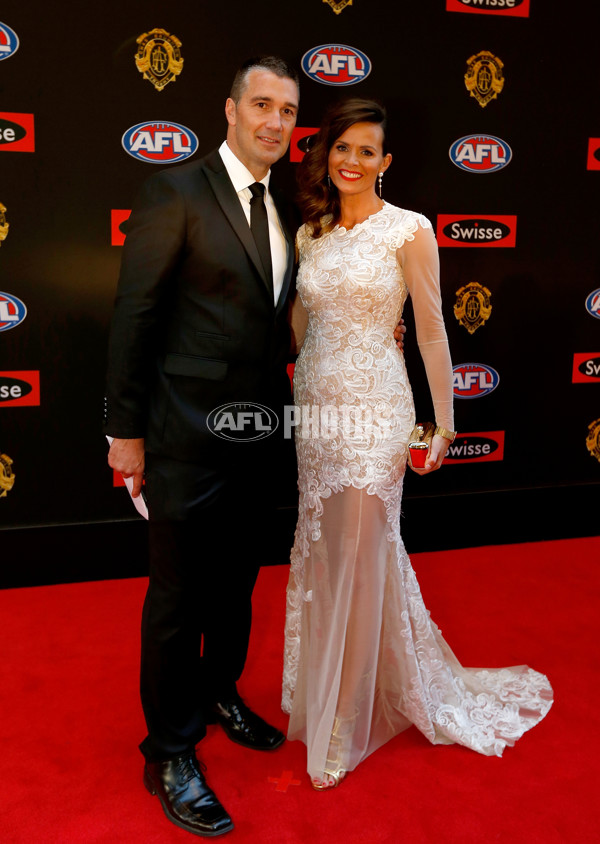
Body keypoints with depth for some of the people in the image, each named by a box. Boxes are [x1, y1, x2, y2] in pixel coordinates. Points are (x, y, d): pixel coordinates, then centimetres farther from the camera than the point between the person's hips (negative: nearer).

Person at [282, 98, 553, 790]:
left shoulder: (409, 230, -5)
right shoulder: (310, 233, 10)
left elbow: (432, 331, -4)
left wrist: (444, 422, -4)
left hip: (372, 408, -5)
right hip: (314, 400, 5)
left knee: (359, 558, 1)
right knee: (321, 555, 13)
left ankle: (344, 720, 20)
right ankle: (324, 685, 36)